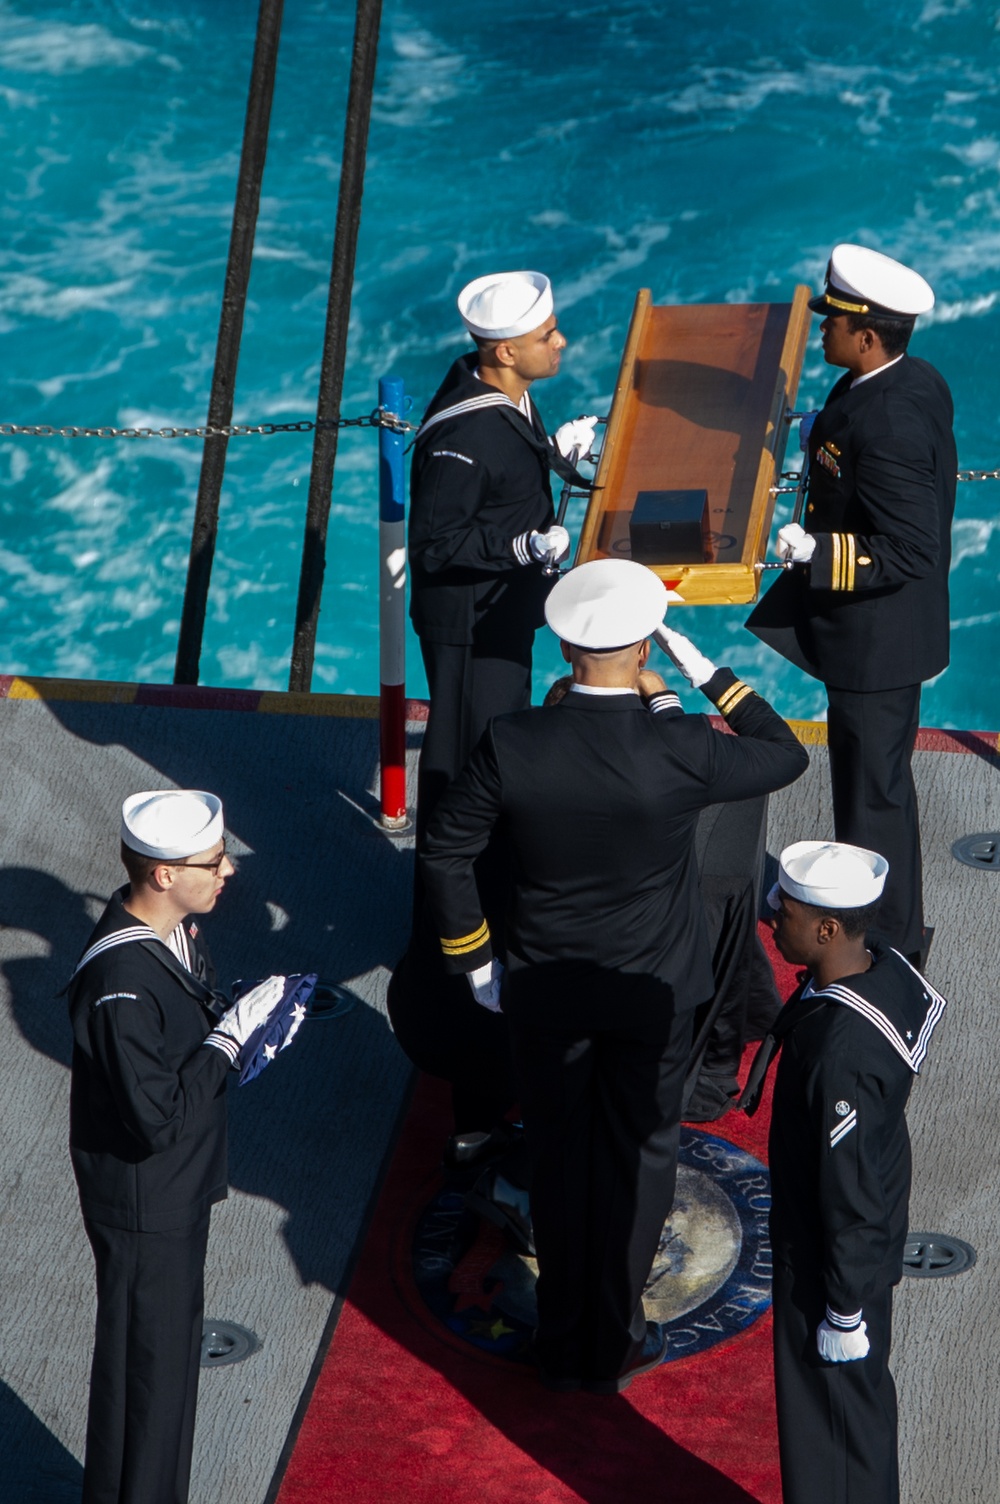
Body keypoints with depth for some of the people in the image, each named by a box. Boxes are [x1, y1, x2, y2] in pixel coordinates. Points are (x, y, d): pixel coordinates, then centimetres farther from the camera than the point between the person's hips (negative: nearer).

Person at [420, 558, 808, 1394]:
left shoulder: (510, 747, -17)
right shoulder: (680, 751, -23)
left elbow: (445, 850, -7)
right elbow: (786, 756, -6)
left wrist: (472, 962, 6)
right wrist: (707, 675, -2)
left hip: (543, 992, 2)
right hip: (651, 994, -2)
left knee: (560, 1160, 17)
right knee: (637, 1156, 16)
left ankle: (563, 1346, 30)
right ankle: (614, 1345, 28)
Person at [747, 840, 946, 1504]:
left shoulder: (839, 1053, -37)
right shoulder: (886, 970, -10)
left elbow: (850, 1194, -26)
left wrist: (844, 1309, -15)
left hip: (834, 1254, -9)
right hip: (879, 1233, 9)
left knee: (832, 1411, 13)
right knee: (865, 1391, 28)